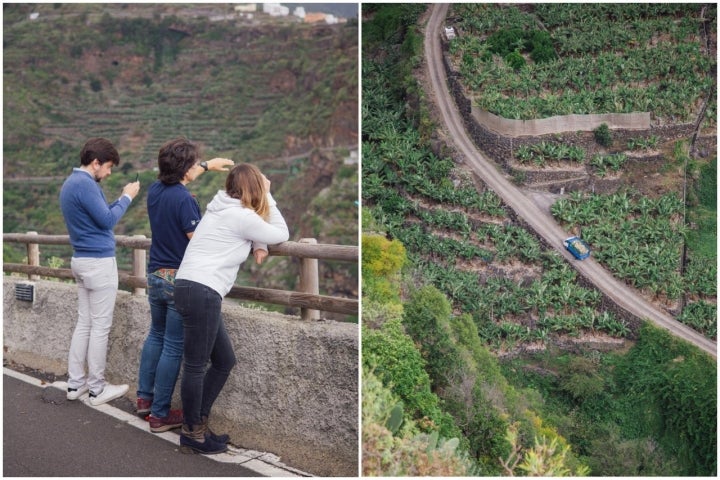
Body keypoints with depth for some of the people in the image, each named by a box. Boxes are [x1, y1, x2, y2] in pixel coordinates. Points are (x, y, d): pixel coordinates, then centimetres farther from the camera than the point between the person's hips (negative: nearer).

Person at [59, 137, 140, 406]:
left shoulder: (70, 183, 14)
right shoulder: (85, 184, -17)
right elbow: (107, 221, -15)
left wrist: (122, 199, 10)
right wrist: (127, 198, -3)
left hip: (81, 261, 10)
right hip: (99, 262, -10)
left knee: (84, 323, 13)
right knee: (100, 326, -2)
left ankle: (75, 383, 18)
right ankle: (97, 389, 5)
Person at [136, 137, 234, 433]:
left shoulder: (155, 190, 3)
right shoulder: (184, 201, -21)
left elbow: (178, 179, 25)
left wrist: (208, 166, 32)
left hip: (155, 276, 8)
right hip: (180, 280, -8)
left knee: (156, 335, 24)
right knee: (174, 347, 1)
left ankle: (144, 398, 32)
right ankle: (160, 414, 8)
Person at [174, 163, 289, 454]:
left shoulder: (225, 209, 16)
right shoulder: (241, 216, -11)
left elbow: (258, 229, 29)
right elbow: (282, 234, 2)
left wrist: (259, 245, 8)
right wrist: (267, 196, 4)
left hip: (193, 289, 10)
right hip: (201, 292, -10)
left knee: (224, 362, 15)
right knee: (197, 365, -1)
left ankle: (198, 422, 23)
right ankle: (192, 433, 9)